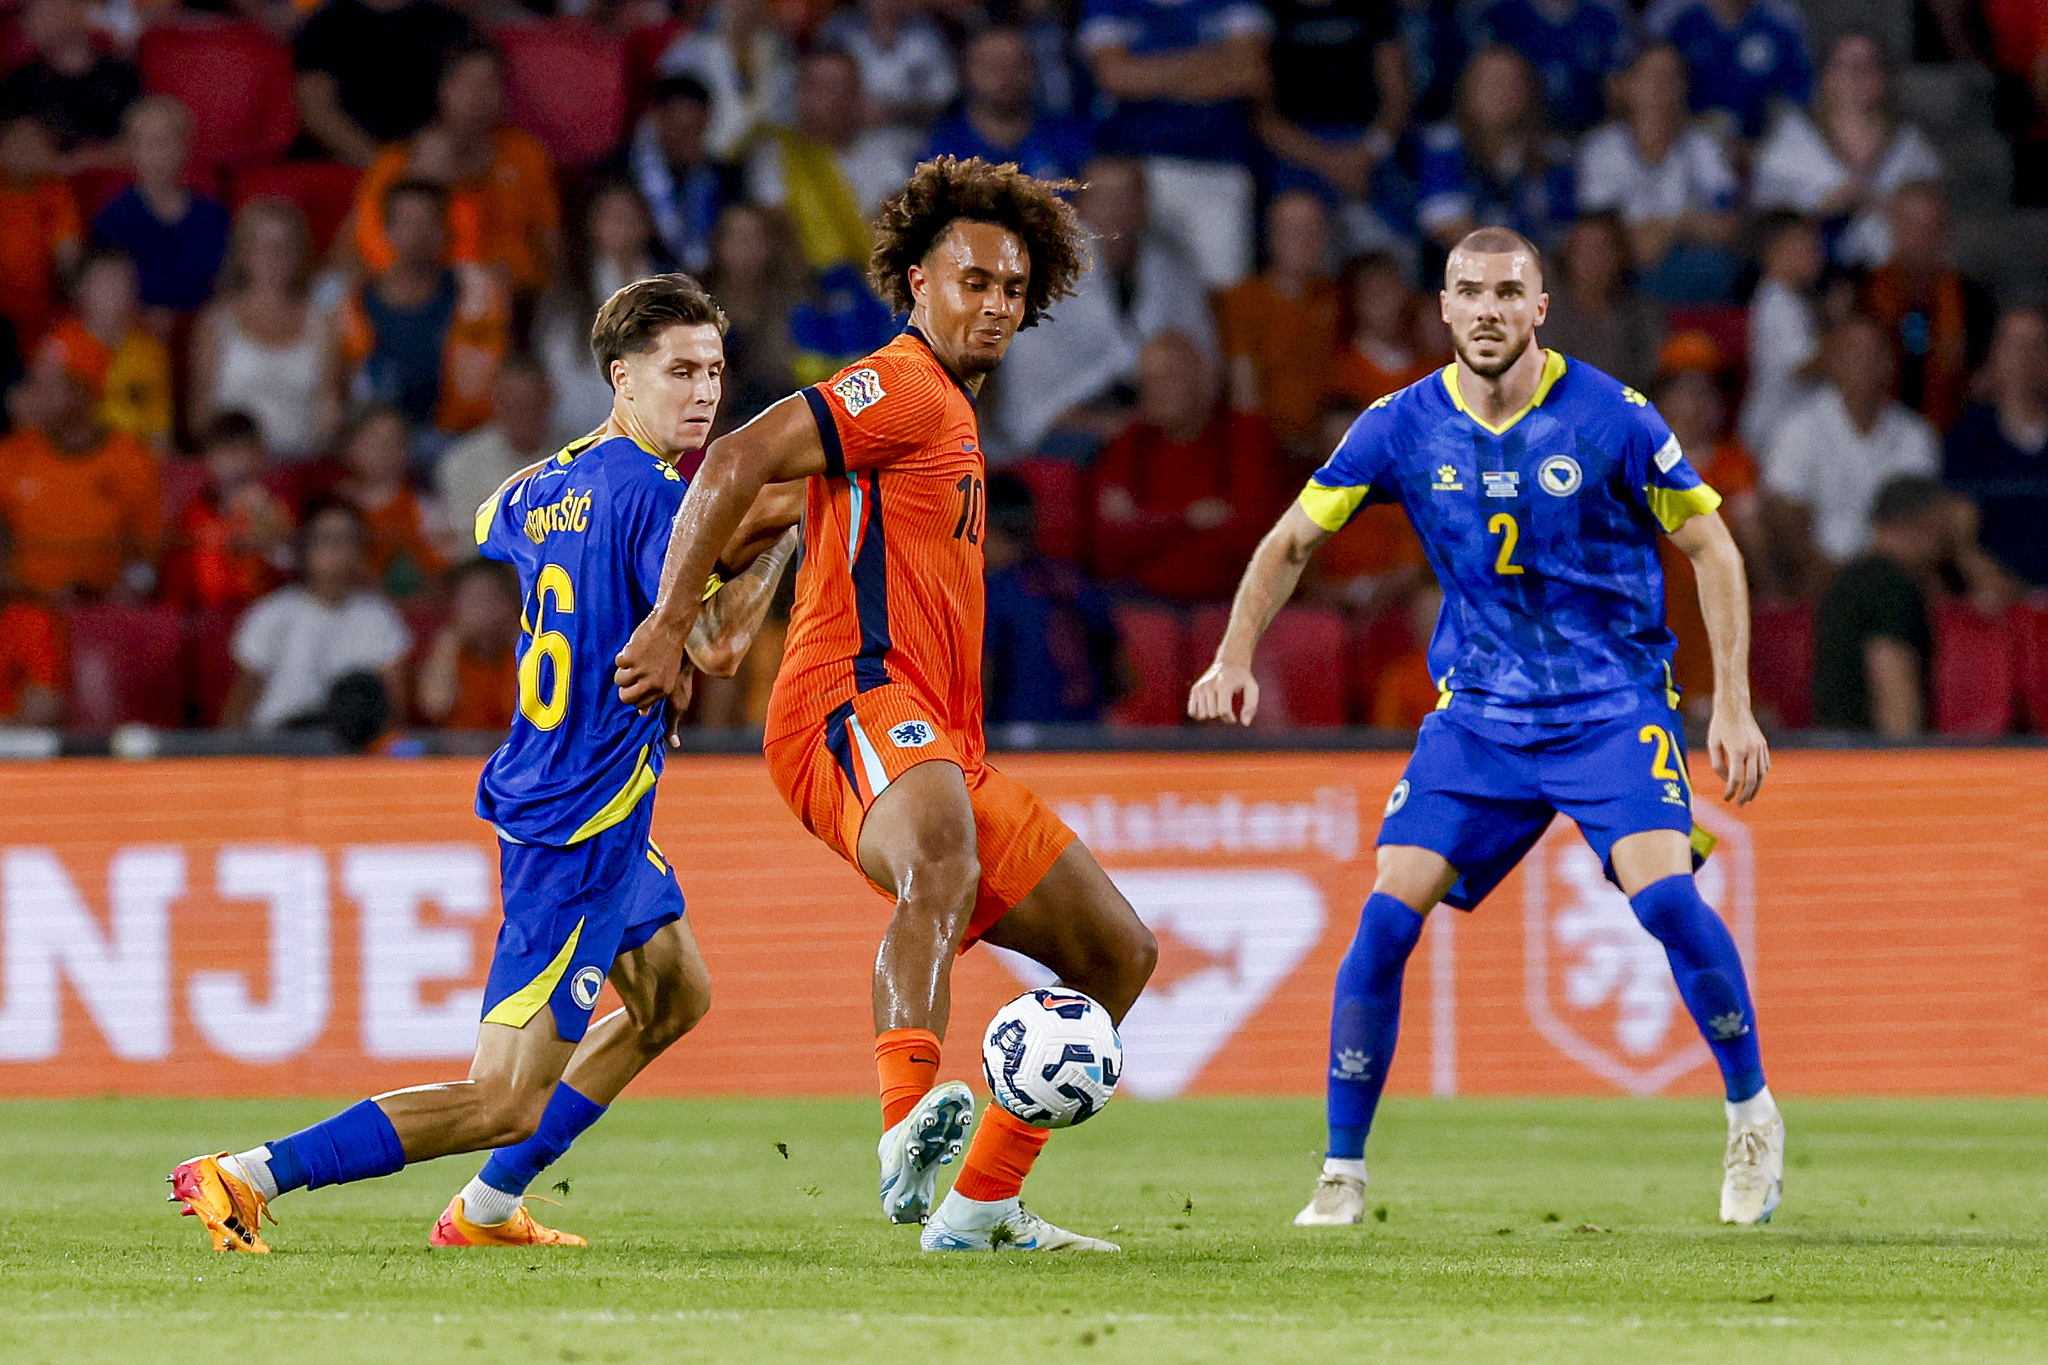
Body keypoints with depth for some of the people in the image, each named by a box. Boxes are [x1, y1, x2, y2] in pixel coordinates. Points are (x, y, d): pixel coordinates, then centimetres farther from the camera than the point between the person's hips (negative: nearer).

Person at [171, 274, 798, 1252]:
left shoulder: (554, 484, 6)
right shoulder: (653, 495, -21)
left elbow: (491, 523, 31)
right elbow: (714, 648, -27)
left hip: (541, 793, 10)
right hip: (578, 830, -10)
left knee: (675, 997, 29)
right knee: (506, 1102, -11)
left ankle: (487, 1208, 31)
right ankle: (243, 1178, -13)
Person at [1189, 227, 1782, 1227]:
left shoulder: (1612, 418, -10)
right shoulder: (1404, 427, -3)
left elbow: (1711, 548, -1)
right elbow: (1295, 538, 9)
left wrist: (1733, 704, -7)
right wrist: (1236, 656, -5)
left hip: (1614, 706, -3)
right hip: (1476, 715, 3)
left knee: (1663, 894, -23)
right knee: (1387, 914, -12)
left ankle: (1753, 1118, 0)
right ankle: (1342, 1172, 0)